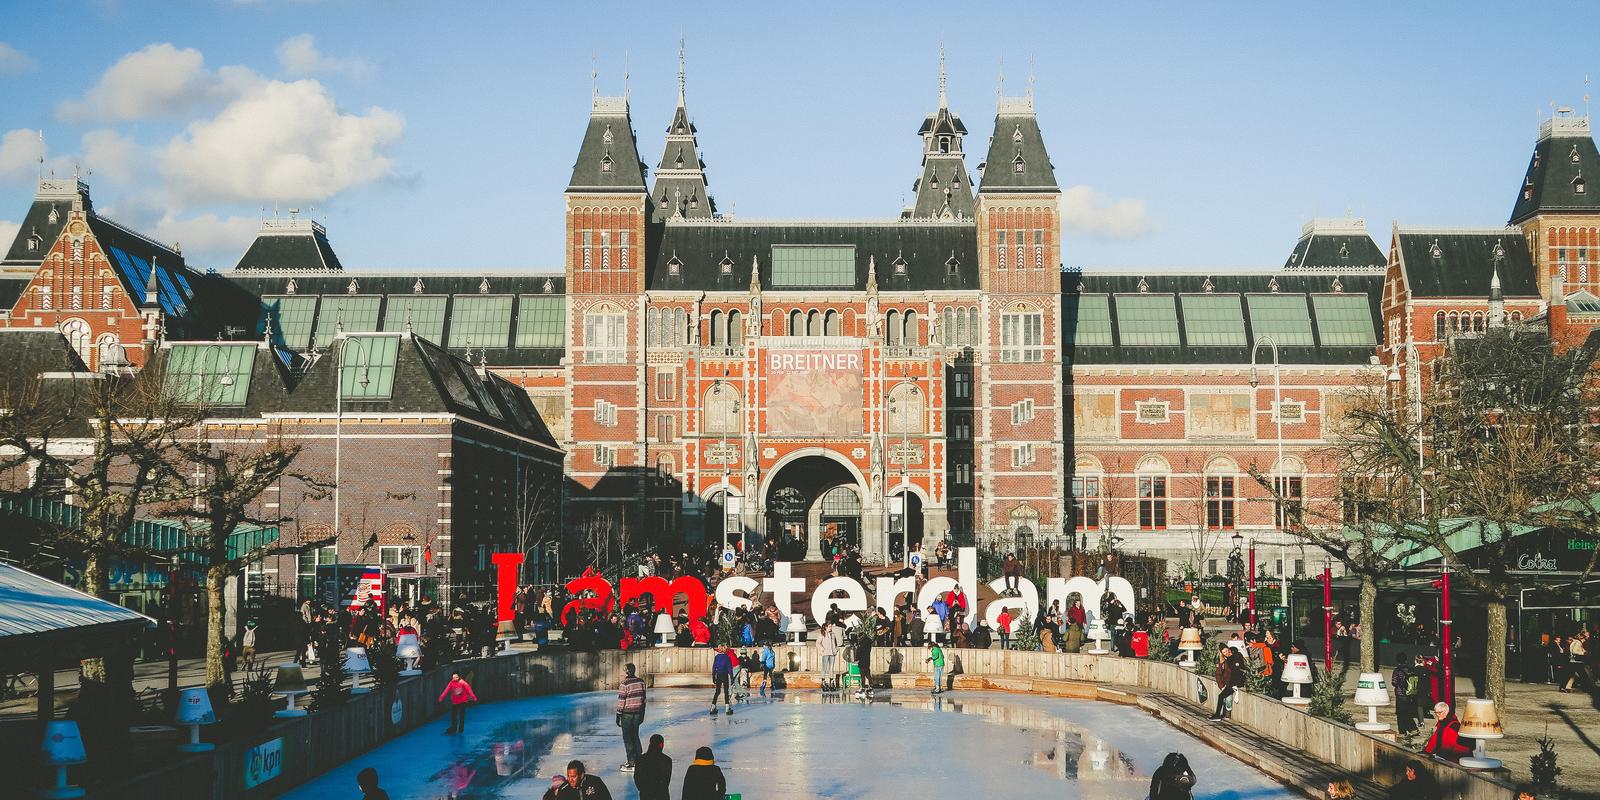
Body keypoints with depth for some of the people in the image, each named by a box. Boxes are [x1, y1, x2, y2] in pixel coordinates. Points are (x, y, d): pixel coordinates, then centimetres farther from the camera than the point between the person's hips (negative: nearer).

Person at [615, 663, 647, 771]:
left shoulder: (625, 684, -15)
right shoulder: (641, 681, 4)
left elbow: (621, 701, -14)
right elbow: (643, 698, 10)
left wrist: (618, 715, -7)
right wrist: (642, 714, 18)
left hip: (627, 713, -6)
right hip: (638, 712, 6)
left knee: (628, 738, 1)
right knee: (635, 736, 16)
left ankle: (631, 763, 1)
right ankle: (638, 761, 20)